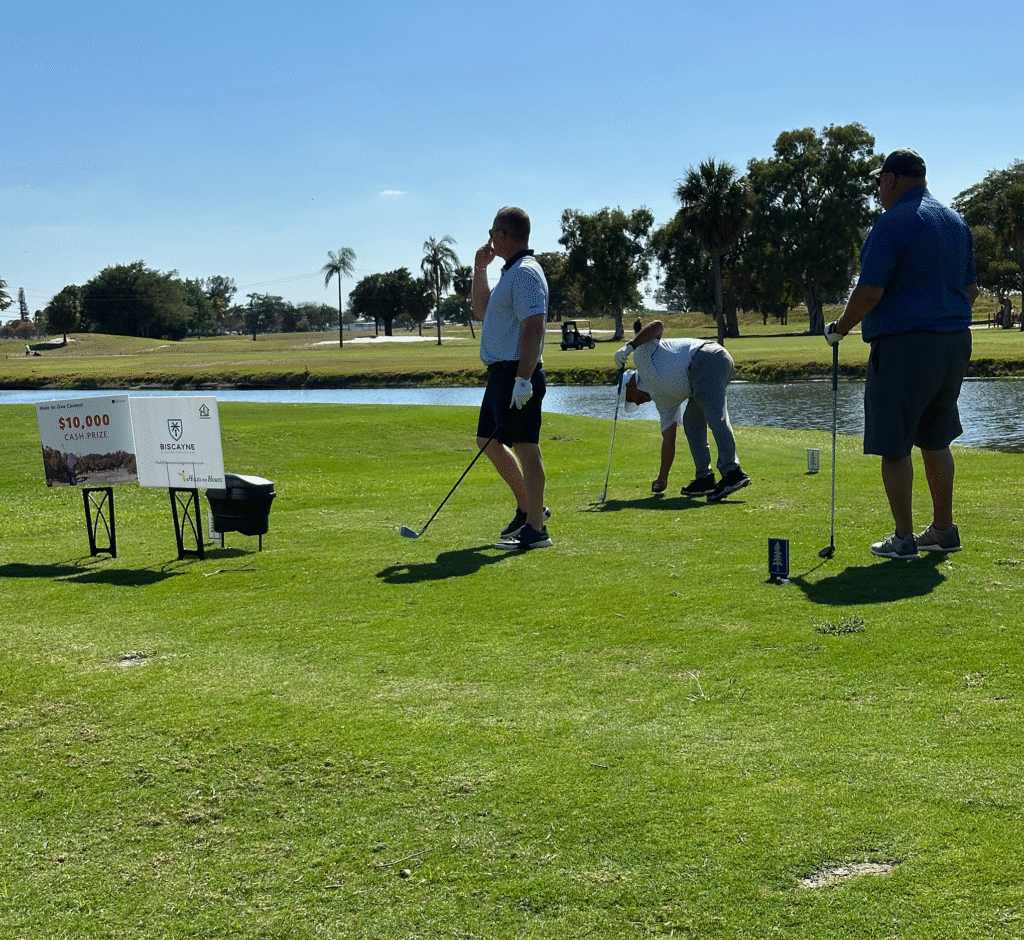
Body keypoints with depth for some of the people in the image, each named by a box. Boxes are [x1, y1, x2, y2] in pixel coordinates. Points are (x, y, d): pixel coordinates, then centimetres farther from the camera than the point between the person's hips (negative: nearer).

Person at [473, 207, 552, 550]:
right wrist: (480, 268, 20)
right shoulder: (510, 272, 19)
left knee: (525, 447, -9)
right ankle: (527, 507, 26)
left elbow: (534, 327, -23)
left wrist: (523, 379, -28)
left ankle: (535, 529, -6)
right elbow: (481, 310, 31)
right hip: (501, 374, 11)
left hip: (518, 374, -11)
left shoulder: (525, 272, -14)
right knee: (488, 441, 17)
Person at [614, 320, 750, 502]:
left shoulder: (642, 356, 14)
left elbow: (658, 325, 0)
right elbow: (669, 439, 28)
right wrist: (662, 479, 31)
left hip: (707, 359, -10)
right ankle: (704, 479, 6)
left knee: (715, 415, -21)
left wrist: (629, 346, -5)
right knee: (691, 423, 14)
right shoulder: (663, 399, 28)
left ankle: (733, 473, -35)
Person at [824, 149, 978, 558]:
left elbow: (870, 291, -17)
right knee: (935, 440, 17)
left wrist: (840, 328, -3)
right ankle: (943, 530, 23)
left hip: (903, 346, -8)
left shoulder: (894, 223, -12)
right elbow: (971, 288, 18)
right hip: (955, 344, 8)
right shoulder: (956, 222, 13)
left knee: (895, 446, 0)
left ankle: (903, 540, 1)